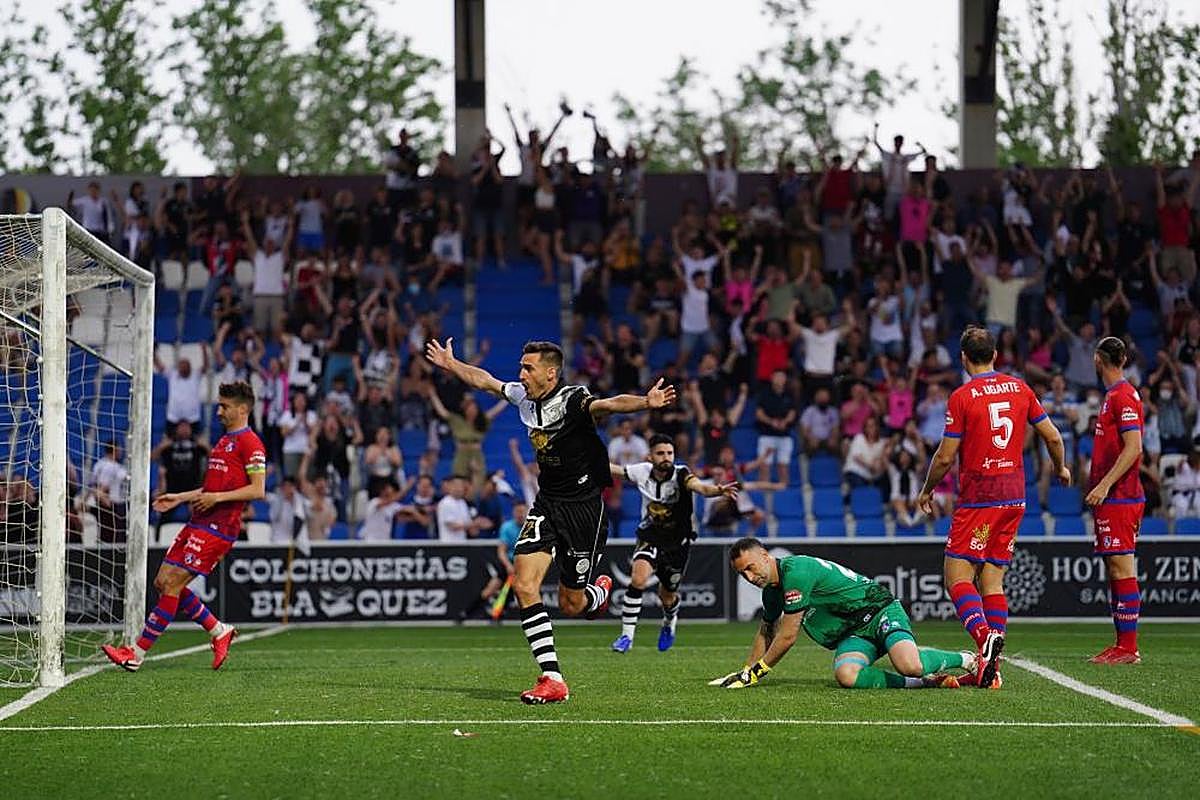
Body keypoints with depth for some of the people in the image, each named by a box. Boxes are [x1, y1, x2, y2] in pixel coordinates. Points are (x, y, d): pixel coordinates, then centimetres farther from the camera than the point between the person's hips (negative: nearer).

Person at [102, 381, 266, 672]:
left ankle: (137, 654, -8)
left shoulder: (250, 443, -8)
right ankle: (219, 631, 17)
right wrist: (179, 498, 22)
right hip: (199, 523, 10)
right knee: (163, 582, 6)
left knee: (171, 584, -11)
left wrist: (217, 498, -19)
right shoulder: (224, 441, 22)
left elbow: (257, 490, -15)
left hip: (217, 528, -10)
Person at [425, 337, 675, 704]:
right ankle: (552, 679, -10)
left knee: (571, 605, 4)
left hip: (582, 506, -6)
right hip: (546, 505, 6)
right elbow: (485, 381, 21)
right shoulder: (524, 397, 2)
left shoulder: (572, 400, -20)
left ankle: (599, 590, 44)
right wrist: (450, 364, 34)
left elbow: (608, 404, -41)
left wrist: (645, 402, -60)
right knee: (524, 585, -13)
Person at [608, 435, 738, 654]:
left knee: (667, 595, 14)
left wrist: (718, 490, -64)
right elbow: (615, 469, 6)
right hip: (649, 538, 1)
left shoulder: (680, 474, -23)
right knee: (639, 578, -26)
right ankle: (627, 635, -16)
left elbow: (699, 486, -43)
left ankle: (669, 624, 51)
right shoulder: (643, 472, -12)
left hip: (677, 543, -1)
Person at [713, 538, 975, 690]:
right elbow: (766, 632, 31)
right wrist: (745, 672, 31)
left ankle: (964, 659, -6)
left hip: (879, 610, -8)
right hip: (853, 636, 8)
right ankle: (921, 682, -18)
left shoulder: (796, 570, -20)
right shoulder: (771, 590, 10)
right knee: (845, 675, -28)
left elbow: (787, 637, -17)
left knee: (909, 665, -36)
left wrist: (755, 673, -7)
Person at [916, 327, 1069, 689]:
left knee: (957, 578, -5)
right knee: (992, 580, 7)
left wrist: (926, 491, 10)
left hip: (977, 498, -6)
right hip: (1014, 496, 6)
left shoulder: (962, 396, -9)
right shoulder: (1019, 388, 6)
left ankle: (985, 634, -30)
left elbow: (945, 457, -7)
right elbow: (1052, 437, 11)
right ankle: (991, 667, 1)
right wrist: (1060, 468, 31)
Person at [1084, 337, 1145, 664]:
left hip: (1120, 498, -10)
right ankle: (1123, 645, 13)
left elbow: (1133, 448, -19)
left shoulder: (1123, 397, -12)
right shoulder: (1113, 395, 17)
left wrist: (1104, 485, -21)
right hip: (1112, 499, 10)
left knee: (1121, 567, -9)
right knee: (1114, 568, 10)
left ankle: (1128, 647, -10)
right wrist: (1099, 488, 20)